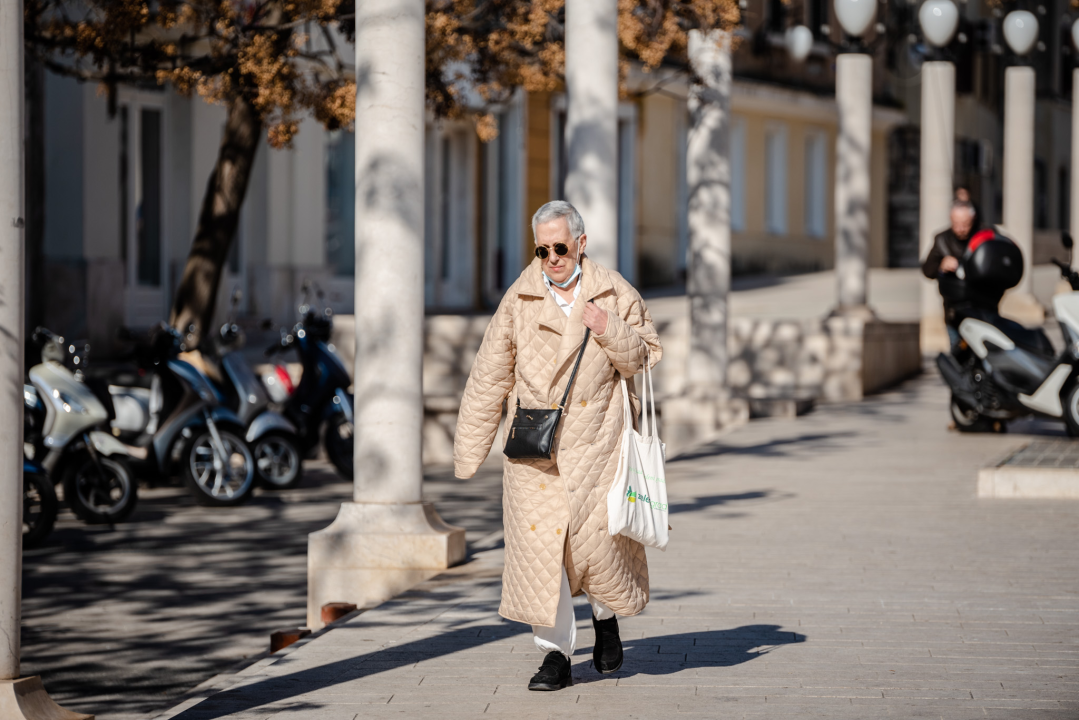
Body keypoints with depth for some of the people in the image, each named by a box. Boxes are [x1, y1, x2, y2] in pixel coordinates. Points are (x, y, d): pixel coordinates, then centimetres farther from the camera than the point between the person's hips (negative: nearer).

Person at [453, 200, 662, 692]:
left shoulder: (615, 293, 4)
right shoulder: (519, 300, 3)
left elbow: (648, 358, 8)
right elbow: (490, 377, 6)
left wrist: (611, 332, -13)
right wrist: (469, 450, 5)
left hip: (596, 442, 0)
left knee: (598, 537, -3)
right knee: (539, 541, -5)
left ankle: (605, 616, 29)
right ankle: (555, 653, 3)